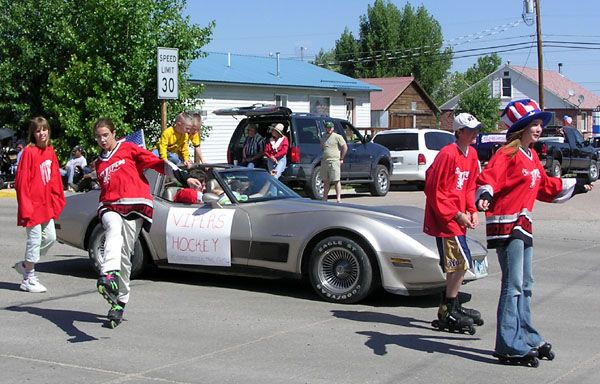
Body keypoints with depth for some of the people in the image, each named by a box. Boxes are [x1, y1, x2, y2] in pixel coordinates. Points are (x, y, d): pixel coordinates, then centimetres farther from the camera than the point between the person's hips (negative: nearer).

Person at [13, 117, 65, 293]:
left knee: (50, 237, 10)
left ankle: (26, 265, 28)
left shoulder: (50, 151, 9)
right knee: (35, 238, -2)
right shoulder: (29, 152, -11)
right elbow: (22, 181, -12)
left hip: (47, 204, 7)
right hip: (34, 203, -7)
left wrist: (57, 200, 9)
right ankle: (28, 280, 9)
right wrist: (25, 206, -15)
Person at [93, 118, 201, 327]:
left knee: (125, 254, -7)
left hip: (134, 206, -2)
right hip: (110, 207, 2)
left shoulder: (128, 149, 11)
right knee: (114, 229, -33)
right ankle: (109, 275, -56)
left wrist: (185, 178, -5)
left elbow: (158, 163, 4)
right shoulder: (98, 164, 27)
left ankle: (120, 302, 2)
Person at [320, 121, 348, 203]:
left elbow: (345, 147, -4)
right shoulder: (323, 137, 15)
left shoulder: (337, 137, -4)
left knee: (336, 181, -6)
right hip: (324, 162, 6)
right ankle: (325, 198, 17)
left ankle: (339, 198, -5)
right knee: (325, 181, 11)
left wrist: (341, 158, -4)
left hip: (334, 162, -6)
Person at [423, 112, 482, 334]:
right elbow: (435, 191, -17)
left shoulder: (471, 154, 10)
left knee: (455, 265, 15)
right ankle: (447, 313, -2)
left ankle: (451, 308, 26)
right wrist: (457, 215, -15)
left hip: (457, 219, 9)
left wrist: (472, 211, 5)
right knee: (462, 262, -11)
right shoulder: (448, 155, -17)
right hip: (444, 219, -9)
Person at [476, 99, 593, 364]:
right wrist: (485, 196, -46)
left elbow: (545, 186, 28)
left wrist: (574, 186, 38)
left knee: (525, 285, 17)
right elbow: (489, 177, -27)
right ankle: (510, 346, -8)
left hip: (523, 225, 10)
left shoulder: (533, 157, 16)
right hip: (506, 225, -10)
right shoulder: (507, 154, -13)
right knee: (513, 285, -11)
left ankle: (527, 338, 28)